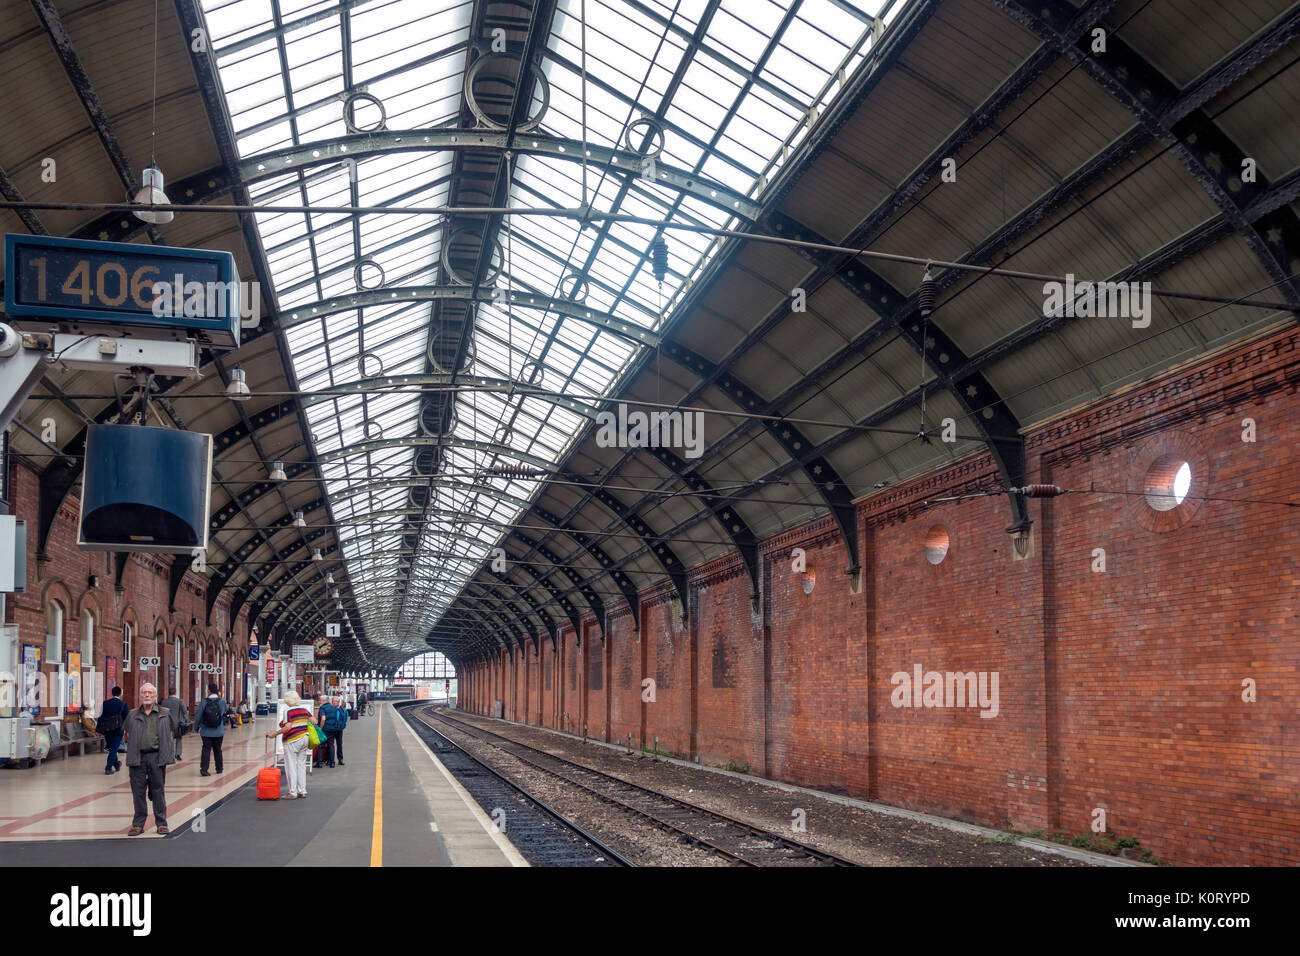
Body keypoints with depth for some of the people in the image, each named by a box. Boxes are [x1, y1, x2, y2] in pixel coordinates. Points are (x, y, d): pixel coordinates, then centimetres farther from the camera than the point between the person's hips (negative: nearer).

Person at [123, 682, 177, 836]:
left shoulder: (165, 714, 9)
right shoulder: (132, 715, 11)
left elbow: (171, 735, 12)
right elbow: (128, 737, 15)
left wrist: (168, 755, 4)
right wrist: (130, 757, 6)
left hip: (156, 756, -1)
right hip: (137, 758, 1)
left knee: (158, 791, 2)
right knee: (138, 791, 4)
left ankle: (161, 823, 10)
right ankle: (138, 824, 13)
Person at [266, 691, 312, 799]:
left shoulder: (288, 712, -12)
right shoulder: (304, 710, 7)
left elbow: (288, 727, -22)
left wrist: (275, 733, -15)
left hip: (292, 741, -7)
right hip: (304, 739, 7)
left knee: (291, 767, 0)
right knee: (301, 765, 12)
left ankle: (293, 793, 1)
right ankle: (302, 791, 15)